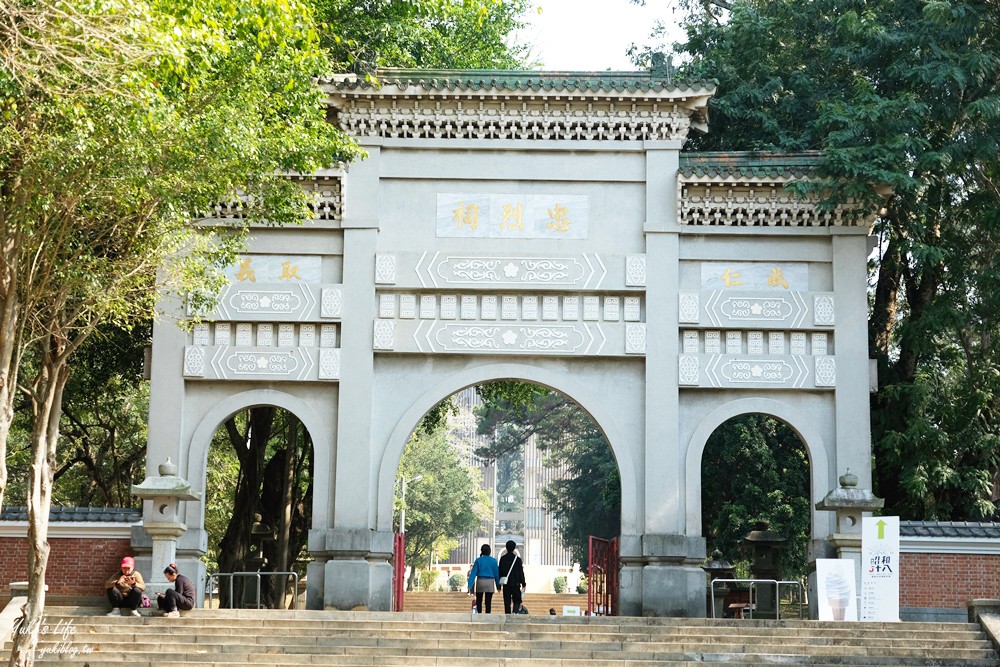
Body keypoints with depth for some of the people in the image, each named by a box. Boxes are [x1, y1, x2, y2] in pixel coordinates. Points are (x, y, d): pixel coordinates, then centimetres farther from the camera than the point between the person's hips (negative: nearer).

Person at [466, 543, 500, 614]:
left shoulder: (478, 560, -1)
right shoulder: (493, 561, 0)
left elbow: (473, 573, -4)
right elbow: (496, 573, 4)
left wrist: (470, 585, -5)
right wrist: (498, 585, 11)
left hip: (480, 582, 0)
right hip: (490, 582, 0)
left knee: (479, 601, 13)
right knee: (488, 602, 0)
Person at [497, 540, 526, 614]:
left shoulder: (502, 558, 4)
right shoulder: (517, 558, -5)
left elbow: (500, 572, 7)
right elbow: (521, 572, -2)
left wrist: (499, 584, 13)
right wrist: (523, 583, 5)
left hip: (506, 584, 3)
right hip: (515, 583, -3)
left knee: (507, 602, 6)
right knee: (517, 600, 3)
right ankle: (516, 612, -23)